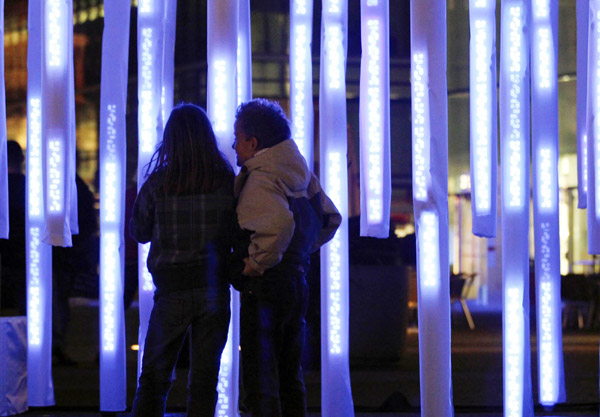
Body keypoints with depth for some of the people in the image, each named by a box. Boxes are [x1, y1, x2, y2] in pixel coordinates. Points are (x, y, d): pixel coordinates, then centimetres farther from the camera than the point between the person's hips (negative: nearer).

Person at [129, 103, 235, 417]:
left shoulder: (157, 184, -8)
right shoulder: (226, 181, -5)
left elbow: (139, 232, 4)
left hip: (172, 291, -1)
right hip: (214, 291, 1)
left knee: (154, 376, 10)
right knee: (204, 378, 6)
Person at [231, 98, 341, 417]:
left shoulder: (260, 179, -16)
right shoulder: (301, 175, 11)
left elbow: (279, 223, -34)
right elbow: (330, 219, 21)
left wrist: (256, 263, -22)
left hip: (264, 287, -9)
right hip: (297, 281, 9)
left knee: (260, 378, -4)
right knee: (289, 376, 17)